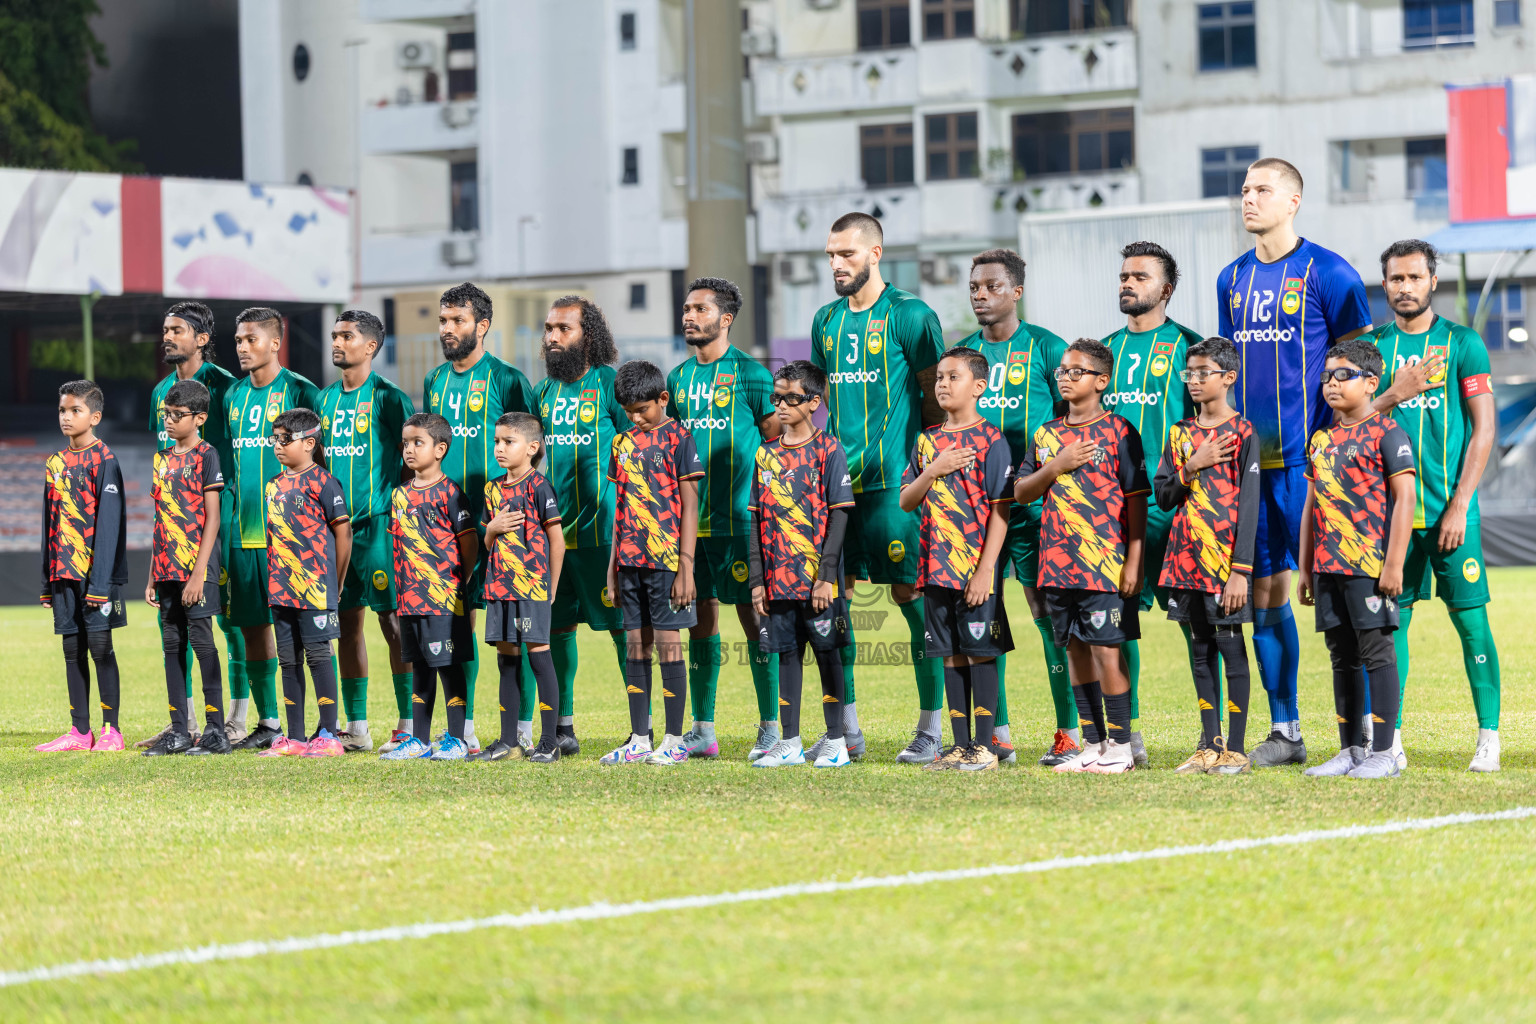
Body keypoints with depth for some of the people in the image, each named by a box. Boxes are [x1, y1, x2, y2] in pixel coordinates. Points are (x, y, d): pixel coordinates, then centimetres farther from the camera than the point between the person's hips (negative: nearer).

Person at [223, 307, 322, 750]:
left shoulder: (299, 392, -5)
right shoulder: (234, 396, 14)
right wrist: (227, 511, 17)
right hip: (244, 529, 6)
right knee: (252, 625, 7)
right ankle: (266, 721, 14)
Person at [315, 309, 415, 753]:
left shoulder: (387, 398, -5)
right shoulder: (325, 399, 14)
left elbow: (410, 461, -4)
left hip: (379, 523, -6)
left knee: (392, 619, -5)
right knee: (347, 620, 6)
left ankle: (408, 726, -1)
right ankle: (356, 728, 11)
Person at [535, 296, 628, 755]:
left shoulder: (610, 384, -4)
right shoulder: (544, 390, 14)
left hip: (603, 527, -6)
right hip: (552, 528, 6)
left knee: (623, 626, -4)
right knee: (556, 626, 8)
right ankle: (563, 729, 16)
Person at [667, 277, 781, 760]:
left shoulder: (749, 374, -3)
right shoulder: (678, 377, 14)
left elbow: (779, 439, -1)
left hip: (737, 517, -5)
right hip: (686, 517, 5)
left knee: (753, 614, -4)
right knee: (700, 615, 6)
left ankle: (770, 727, 1)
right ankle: (703, 730, 11)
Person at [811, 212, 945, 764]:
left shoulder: (909, 315, -4)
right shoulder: (826, 320, 15)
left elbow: (935, 397, -1)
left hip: (894, 480, -6)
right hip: (836, 476, 6)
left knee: (911, 594, -4)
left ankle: (931, 728, 2)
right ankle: (846, 727, 11)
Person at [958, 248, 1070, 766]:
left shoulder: (1046, 348, 0)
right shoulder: (962, 352, 13)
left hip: (1033, 502, -5)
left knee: (1048, 612, -5)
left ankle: (1069, 731, 0)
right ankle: (996, 733, 10)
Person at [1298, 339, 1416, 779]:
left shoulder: (1385, 433, -6)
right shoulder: (1321, 439, 16)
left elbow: (1404, 499, -10)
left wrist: (1394, 564, -16)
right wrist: (1305, 568, 17)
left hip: (1370, 564, -7)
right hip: (1328, 567, 7)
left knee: (1376, 651, -4)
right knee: (1342, 657, 11)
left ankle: (1383, 753, -1)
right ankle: (1350, 751, 17)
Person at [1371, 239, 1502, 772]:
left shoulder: (1462, 344, 0)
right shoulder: (1373, 347, 9)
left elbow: (1484, 429, -3)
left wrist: (1458, 504, -10)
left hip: (1449, 508, -3)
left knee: (1471, 619, -2)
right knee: (1392, 620, 2)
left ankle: (1489, 736, 3)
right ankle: (1391, 739, 6)